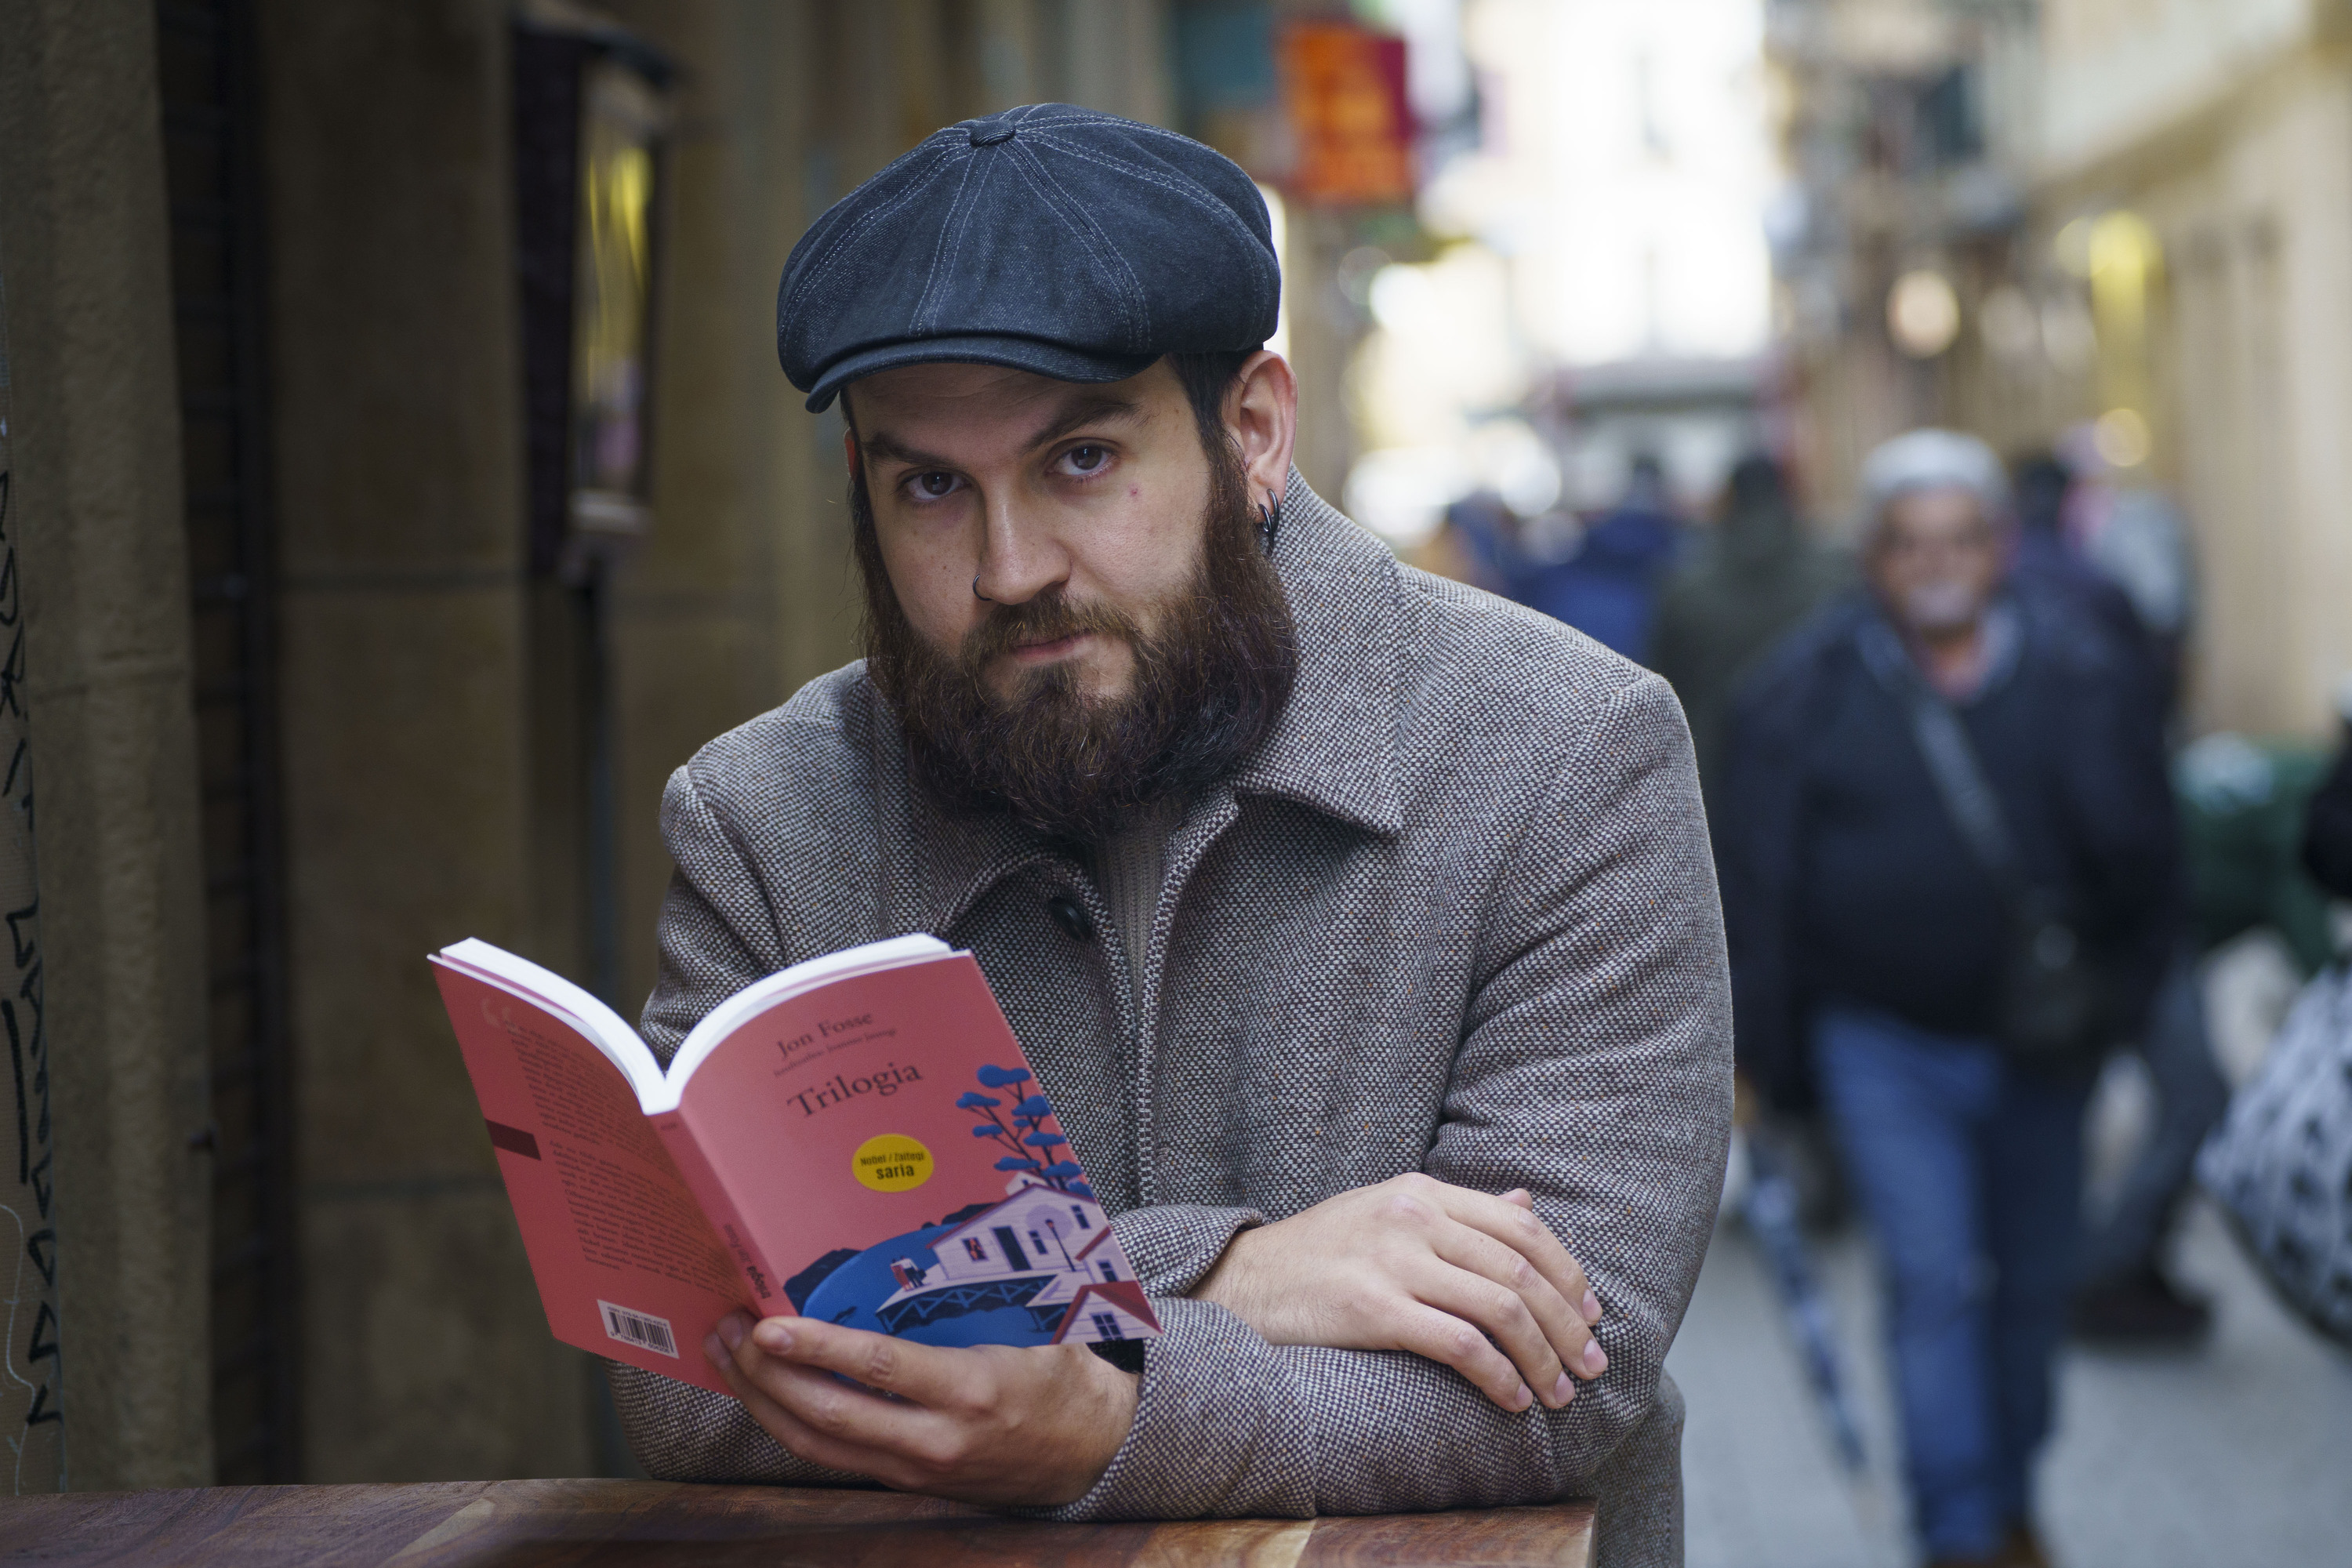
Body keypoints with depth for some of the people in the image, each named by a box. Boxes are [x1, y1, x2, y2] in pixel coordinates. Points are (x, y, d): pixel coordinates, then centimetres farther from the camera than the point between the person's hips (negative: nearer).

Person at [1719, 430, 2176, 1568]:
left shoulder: (2073, 676, 0)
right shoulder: (1805, 687, -3)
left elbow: (2141, 855, 4)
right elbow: (1757, 877, 0)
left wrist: (2112, 987, -6)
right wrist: (1760, 1052, -1)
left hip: (2039, 1045, 2)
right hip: (1882, 1039, -2)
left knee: (2035, 1279, 12)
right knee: (1932, 1279, -11)